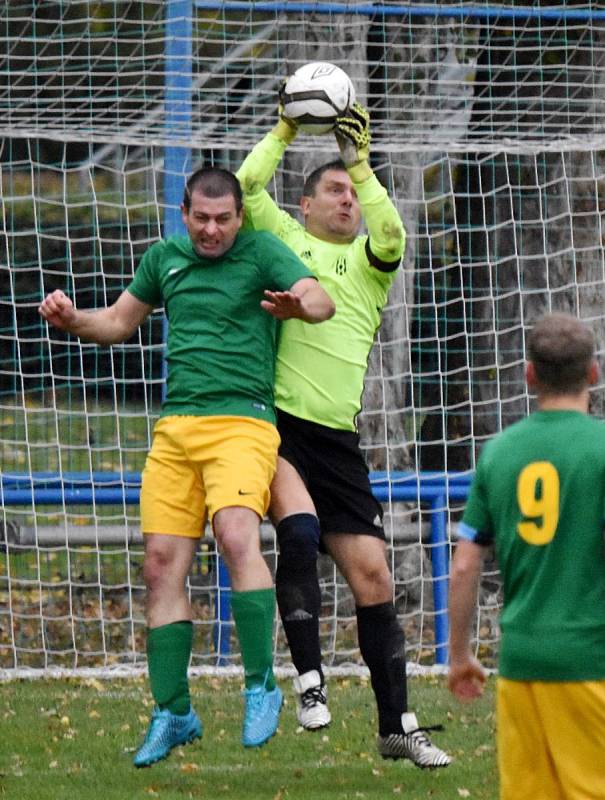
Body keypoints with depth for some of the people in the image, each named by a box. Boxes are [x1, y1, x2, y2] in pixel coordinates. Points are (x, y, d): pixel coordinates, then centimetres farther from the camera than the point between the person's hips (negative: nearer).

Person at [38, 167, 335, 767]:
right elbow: (119, 321, 28)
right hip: (174, 428, 5)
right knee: (162, 565, -1)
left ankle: (261, 685, -20)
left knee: (236, 535, -27)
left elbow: (322, 300, -12)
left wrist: (300, 305, -36)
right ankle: (172, 713, 8)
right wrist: (71, 319, 7)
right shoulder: (165, 258, 16)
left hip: (241, 421, -5)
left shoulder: (261, 253, 1)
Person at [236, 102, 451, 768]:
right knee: (299, 526, -30)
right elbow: (245, 188, -3)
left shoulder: (368, 261, 16)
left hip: (336, 439, 3)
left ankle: (396, 726, 7)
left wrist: (361, 163, -8)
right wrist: (283, 133, 0)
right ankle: (308, 677, -24)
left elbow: (390, 234, -6)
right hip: (272, 421, -3)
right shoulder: (281, 240, 12)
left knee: (371, 575, 0)